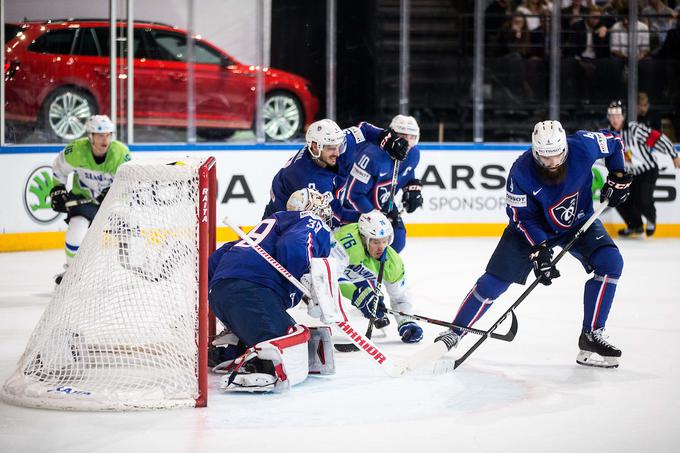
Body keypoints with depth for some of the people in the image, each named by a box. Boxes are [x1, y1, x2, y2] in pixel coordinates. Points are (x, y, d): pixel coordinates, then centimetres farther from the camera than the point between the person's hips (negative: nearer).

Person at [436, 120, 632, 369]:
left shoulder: (583, 146, -27)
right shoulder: (521, 171, -30)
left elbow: (614, 143, -4)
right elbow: (521, 217, -21)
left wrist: (618, 177, -12)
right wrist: (539, 250, -30)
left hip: (579, 221, 2)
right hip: (533, 227, -2)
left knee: (610, 262, -21)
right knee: (495, 280, -8)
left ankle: (591, 335, -12)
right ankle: (454, 332, 7)